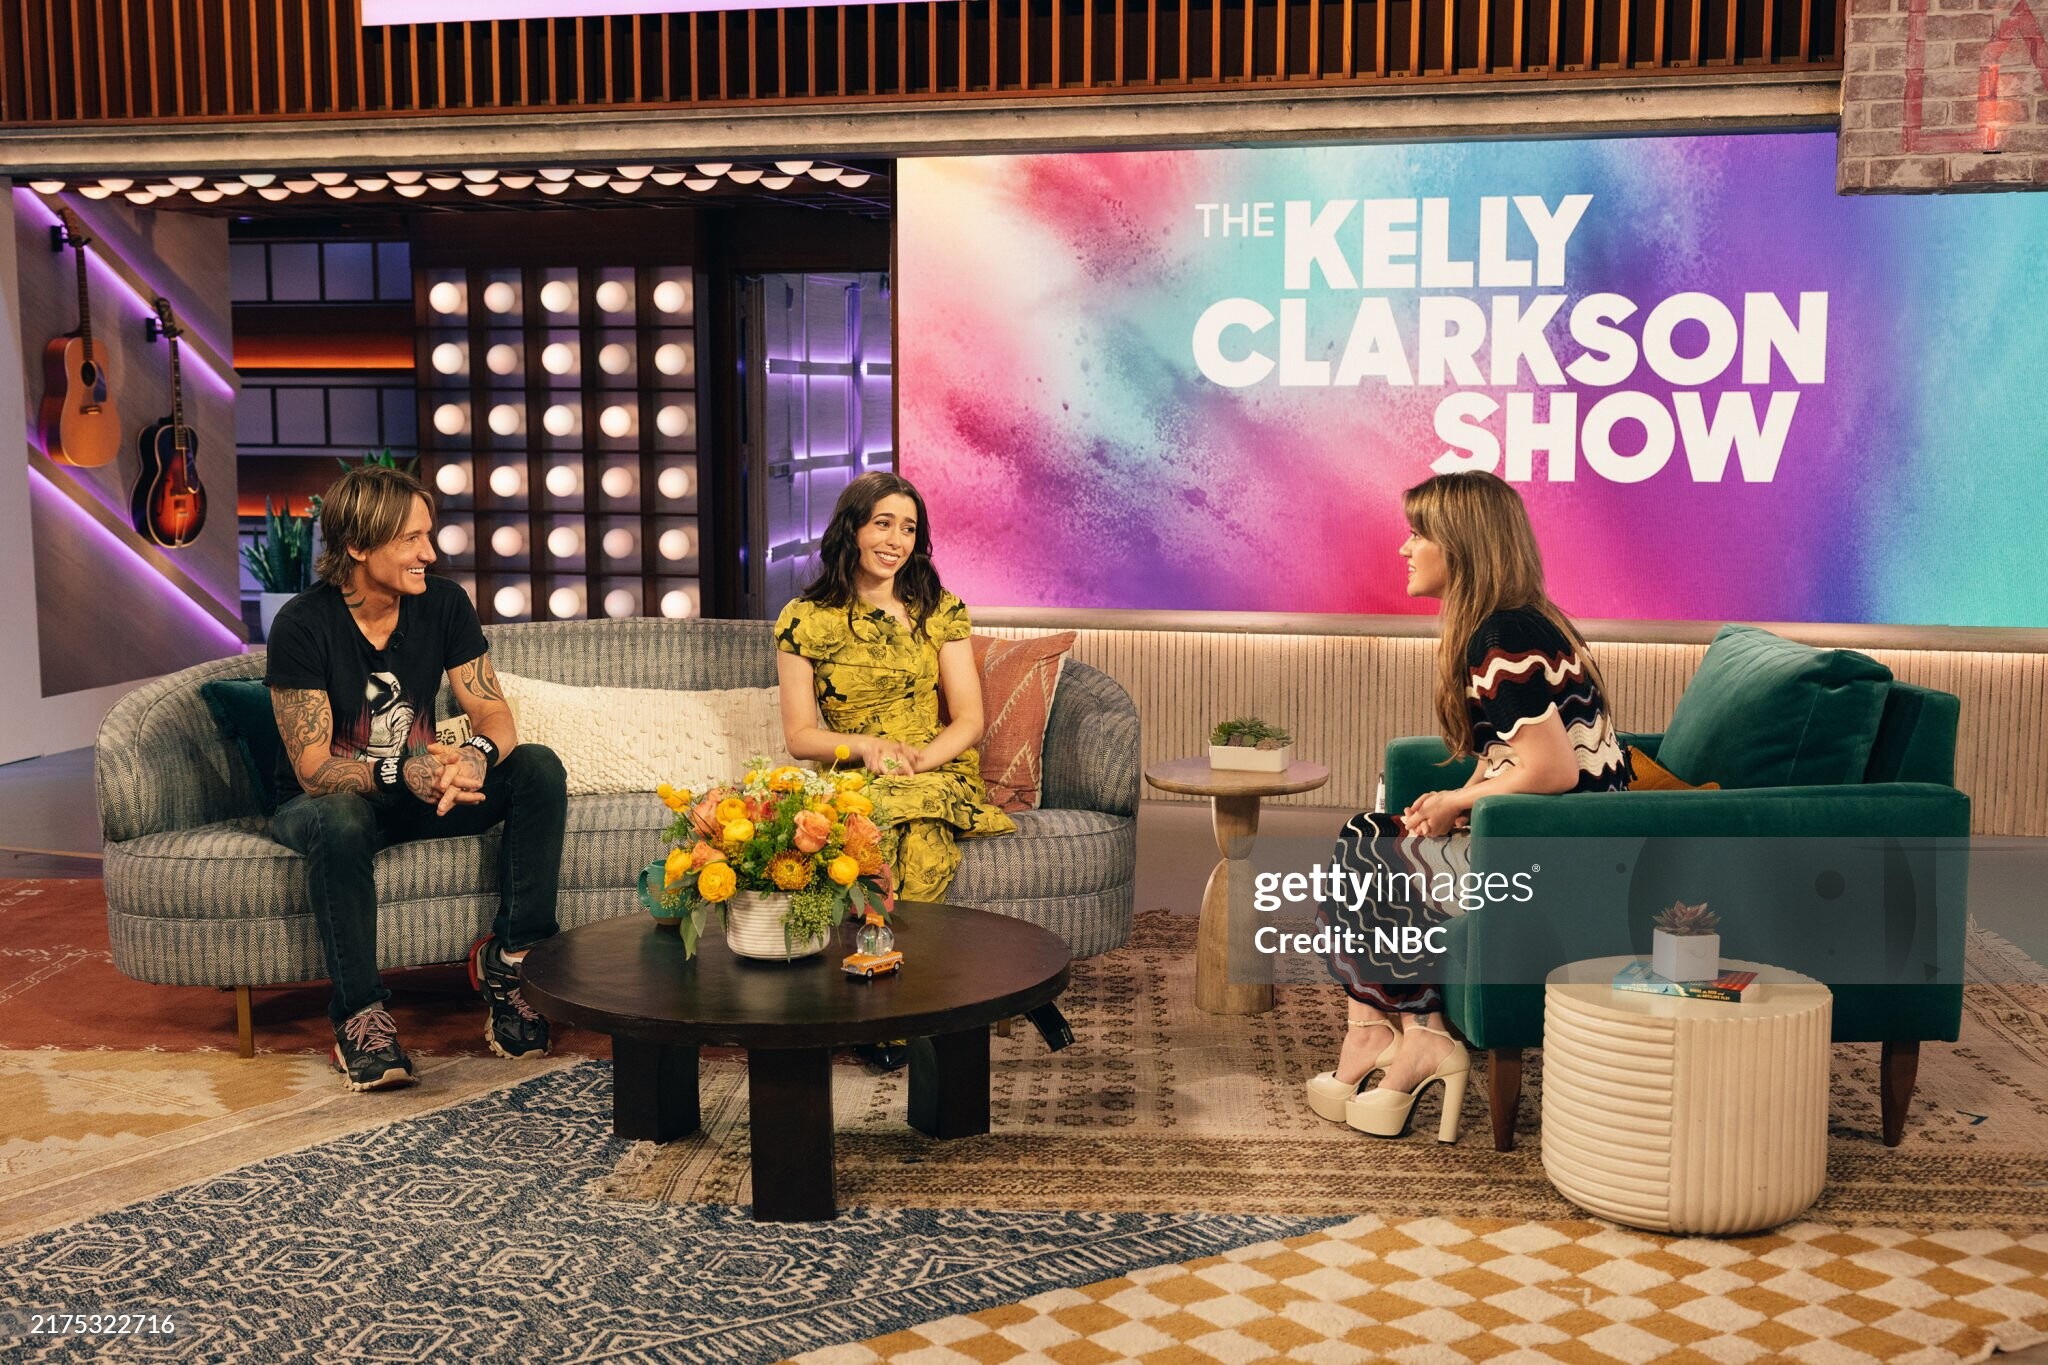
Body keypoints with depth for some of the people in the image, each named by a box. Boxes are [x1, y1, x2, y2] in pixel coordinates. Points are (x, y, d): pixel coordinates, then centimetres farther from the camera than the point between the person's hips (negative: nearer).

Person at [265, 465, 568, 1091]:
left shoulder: (443, 604, -7)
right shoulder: (303, 626, -20)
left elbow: (492, 711, -9)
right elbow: (313, 770, -23)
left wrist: (477, 754, -34)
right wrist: (403, 772, -43)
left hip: (415, 793, 5)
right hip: (325, 802, -4)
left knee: (539, 769, -19)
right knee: (341, 821, -40)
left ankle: (507, 961, -19)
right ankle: (359, 1015, -26)